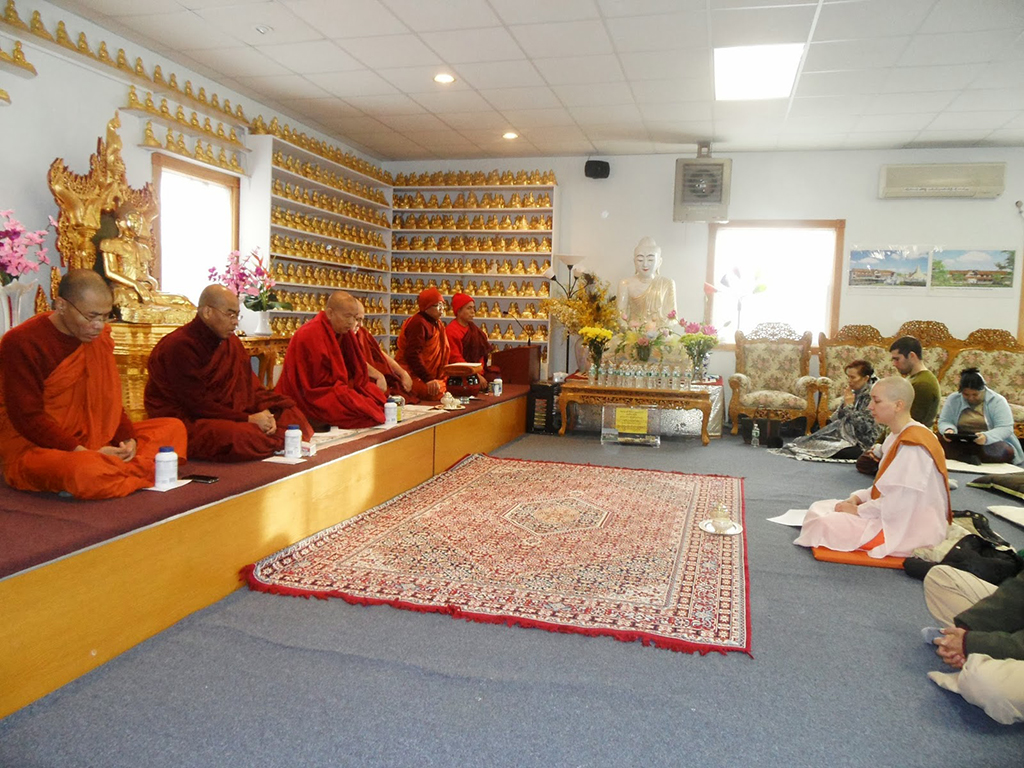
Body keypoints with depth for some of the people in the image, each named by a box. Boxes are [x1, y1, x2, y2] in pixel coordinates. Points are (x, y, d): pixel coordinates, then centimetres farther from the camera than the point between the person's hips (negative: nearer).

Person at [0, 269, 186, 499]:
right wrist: (86, 453, -26)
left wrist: (127, 438, -10)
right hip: (33, 449, -7)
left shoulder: (98, 337, 4)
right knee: (87, 473, -40)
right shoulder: (21, 343, -16)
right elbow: (27, 418, -18)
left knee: (173, 428, -3)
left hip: (89, 442, 7)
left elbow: (108, 400, 9)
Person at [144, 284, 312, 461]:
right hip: (188, 422, -8)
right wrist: (249, 419, -21)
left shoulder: (231, 342, 9)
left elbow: (250, 385, 8)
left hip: (227, 416, 8)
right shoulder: (179, 346, -16)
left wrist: (264, 413, -13)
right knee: (238, 436, -35)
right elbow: (197, 404, -20)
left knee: (289, 413, -2)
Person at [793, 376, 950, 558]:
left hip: (907, 530, -10)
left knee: (827, 525, -23)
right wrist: (857, 498, -1)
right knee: (819, 509, 5)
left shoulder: (913, 445, -23)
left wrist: (859, 510, -13)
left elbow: (897, 503, -25)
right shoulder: (898, 438, 9)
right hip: (896, 515, 10)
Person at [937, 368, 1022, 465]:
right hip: (960, 444, 2)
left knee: (1006, 452, -35)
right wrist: (949, 430, -23)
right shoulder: (953, 399, 2)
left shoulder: (997, 401, -6)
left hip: (992, 444, -1)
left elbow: (1005, 428, -14)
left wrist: (986, 437, -34)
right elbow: (944, 421, 2)